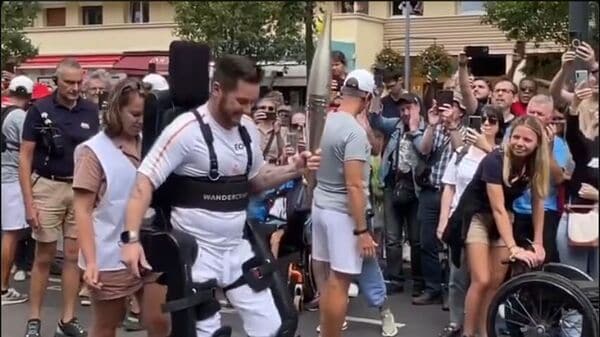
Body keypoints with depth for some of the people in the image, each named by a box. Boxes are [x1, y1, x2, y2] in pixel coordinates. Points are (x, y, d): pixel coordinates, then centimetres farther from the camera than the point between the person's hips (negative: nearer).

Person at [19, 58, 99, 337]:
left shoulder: (91, 111, 2)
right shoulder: (39, 110, -7)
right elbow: (25, 158, -6)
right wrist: (29, 203, -12)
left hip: (81, 189, 3)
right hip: (47, 187, -3)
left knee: (74, 256, 7)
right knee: (44, 257, 4)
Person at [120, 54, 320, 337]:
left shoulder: (248, 130, 3)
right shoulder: (187, 129, -17)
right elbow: (145, 182, -19)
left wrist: (293, 170, -1)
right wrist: (131, 237, -28)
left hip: (238, 249, 7)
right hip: (196, 252, -6)